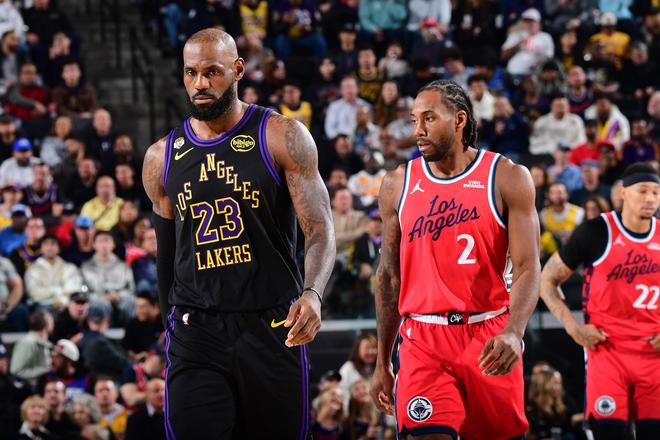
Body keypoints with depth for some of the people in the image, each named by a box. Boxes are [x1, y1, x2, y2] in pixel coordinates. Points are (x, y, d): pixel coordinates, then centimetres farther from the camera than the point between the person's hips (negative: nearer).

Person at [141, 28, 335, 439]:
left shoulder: (283, 138, -2)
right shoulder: (162, 158, 9)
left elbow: (321, 230, -10)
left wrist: (312, 294, -27)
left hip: (272, 328, -2)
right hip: (195, 333, 2)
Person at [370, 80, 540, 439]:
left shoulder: (507, 178, -1)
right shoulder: (397, 185, 8)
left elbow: (527, 268, -7)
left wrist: (513, 333, -26)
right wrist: (381, 363, 15)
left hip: (490, 340, -1)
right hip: (423, 340, 1)